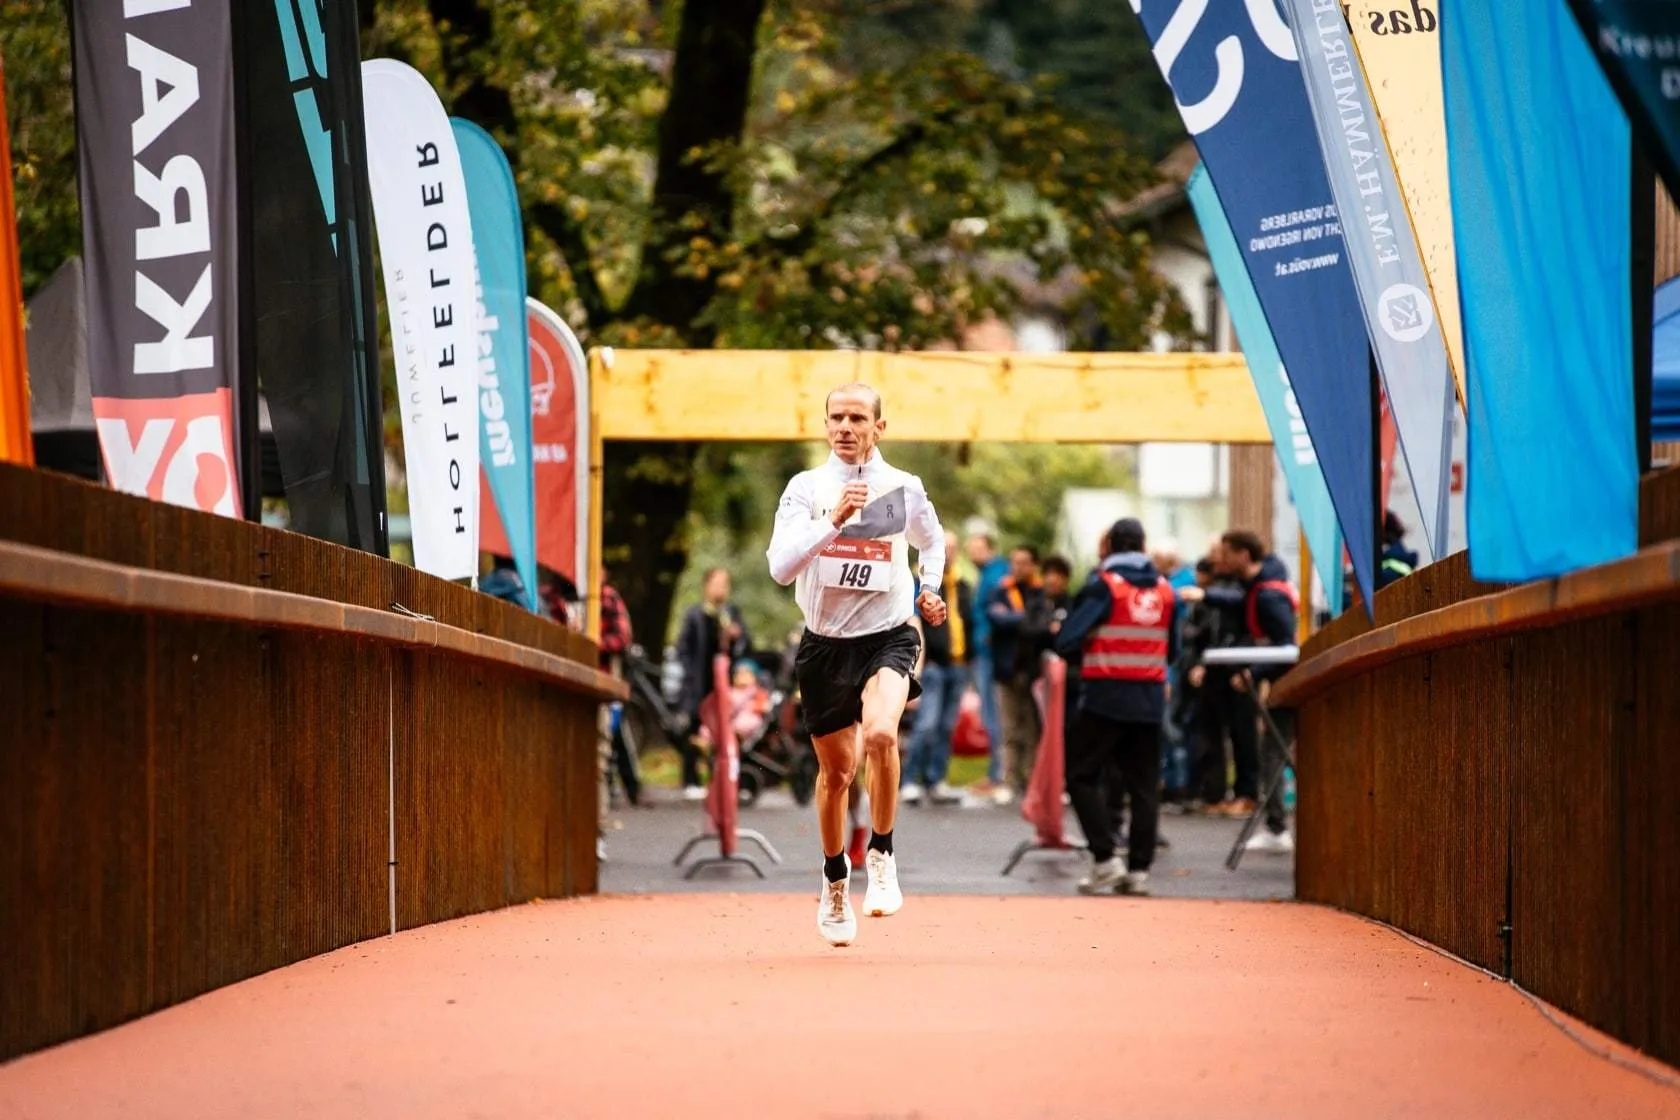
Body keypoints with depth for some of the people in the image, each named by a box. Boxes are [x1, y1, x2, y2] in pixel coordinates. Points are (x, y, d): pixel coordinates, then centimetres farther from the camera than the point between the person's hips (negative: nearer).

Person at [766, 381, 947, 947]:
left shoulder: (904, 489, 0)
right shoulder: (806, 488, -4)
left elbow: (933, 541, 23)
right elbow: (780, 567, -17)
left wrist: (930, 589, 6)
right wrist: (833, 520, -27)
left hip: (888, 637, -1)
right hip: (825, 644, 1)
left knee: (881, 733, -30)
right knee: (836, 770, 11)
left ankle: (881, 855, -11)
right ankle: (834, 880, 35)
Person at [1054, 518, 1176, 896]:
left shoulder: (1103, 586, -7)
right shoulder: (1164, 589, 9)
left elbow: (1067, 641, -12)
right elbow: (1172, 649, 17)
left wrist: (1083, 656, 8)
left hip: (1106, 695, -5)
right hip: (1150, 699, 5)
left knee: (1082, 776, 3)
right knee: (1144, 785, 8)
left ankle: (1105, 858, -7)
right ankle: (1139, 868, 6)